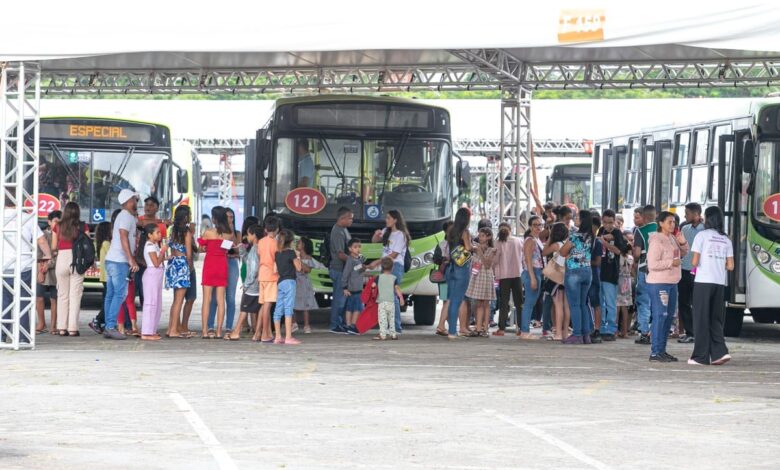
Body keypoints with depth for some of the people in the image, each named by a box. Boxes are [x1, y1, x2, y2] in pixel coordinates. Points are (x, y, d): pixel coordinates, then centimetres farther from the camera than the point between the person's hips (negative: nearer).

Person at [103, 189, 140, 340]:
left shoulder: (122, 215, 20)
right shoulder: (127, 216, -9)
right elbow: (123, 237, -19)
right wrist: (131, 259, -23)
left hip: (111, 260, 10)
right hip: (119, 261, -10)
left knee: (111, 294, 7)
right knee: (120, 294, -12)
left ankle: (108, 327, 6)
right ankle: (111, 326, -18)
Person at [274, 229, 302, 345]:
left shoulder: (277, 253, 10)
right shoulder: (291, 253, -8)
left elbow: (276, 269, 13)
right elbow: (298, 268, -4)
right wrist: (297, 257, 10)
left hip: (280, 282, 6)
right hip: (289, 282, -6)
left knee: (278, 310, 7)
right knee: (288, 309, -9)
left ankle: (278, 337, 9)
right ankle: (288, 337, -14)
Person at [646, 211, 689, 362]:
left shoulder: (672, 238, 12)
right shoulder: (657, 241, -13)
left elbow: (683, 253, 25)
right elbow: (652, 264, -19)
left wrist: (682, 243, 6)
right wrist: (671, 262, -17)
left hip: (672, 283, 9)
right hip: (658, 283, -9)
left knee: (669, 316, 12)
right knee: (660, 316, -10)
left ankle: (662, 350, 19)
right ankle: (655, 352, -9)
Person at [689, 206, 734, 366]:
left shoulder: (702, 236, -2)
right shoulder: (726, 239, 11)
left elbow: (694, 262, -8)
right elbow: (730, 266, 7)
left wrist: (694, 263, 14)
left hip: (703, 282, -4)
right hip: (720, 283, 4)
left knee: (702, 319, 1)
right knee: (715, 319, 12)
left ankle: (701, 357, 2)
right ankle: (720, 352, -1)